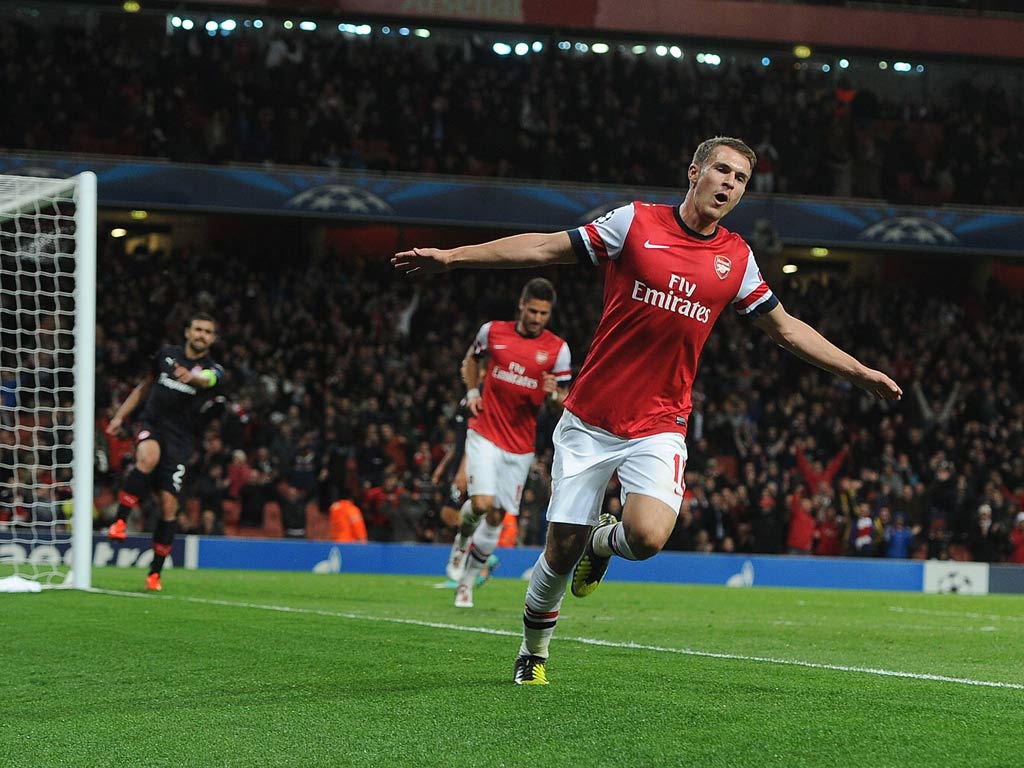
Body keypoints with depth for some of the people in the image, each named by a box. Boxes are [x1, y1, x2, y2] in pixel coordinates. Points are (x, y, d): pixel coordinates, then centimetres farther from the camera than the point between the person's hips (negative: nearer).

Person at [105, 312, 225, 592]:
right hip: (151, 425, 1)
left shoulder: (213, 369, -1)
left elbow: (206, 379, -27)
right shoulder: (166, 355, 8)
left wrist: (191, 377, -51)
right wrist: (120, 416, 17)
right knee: (148, 457, -36)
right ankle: (120, 522, -32)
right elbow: (145, 386, 23)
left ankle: (155, 574, 5)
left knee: (168, 505, -6)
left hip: (180, 439, -1)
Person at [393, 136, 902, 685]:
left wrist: (858, 371, 14)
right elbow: (544, 248, 0)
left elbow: (786, 329, 17)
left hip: (659, 426, 1)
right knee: (561, 552, 0)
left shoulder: (736, 258, 6)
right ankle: (533, 653, 27)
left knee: (647, 537, -23)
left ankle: (603, 540, 14)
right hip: (590, 419, -1)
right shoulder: (636, 222, -3)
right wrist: (452, 257, -5)